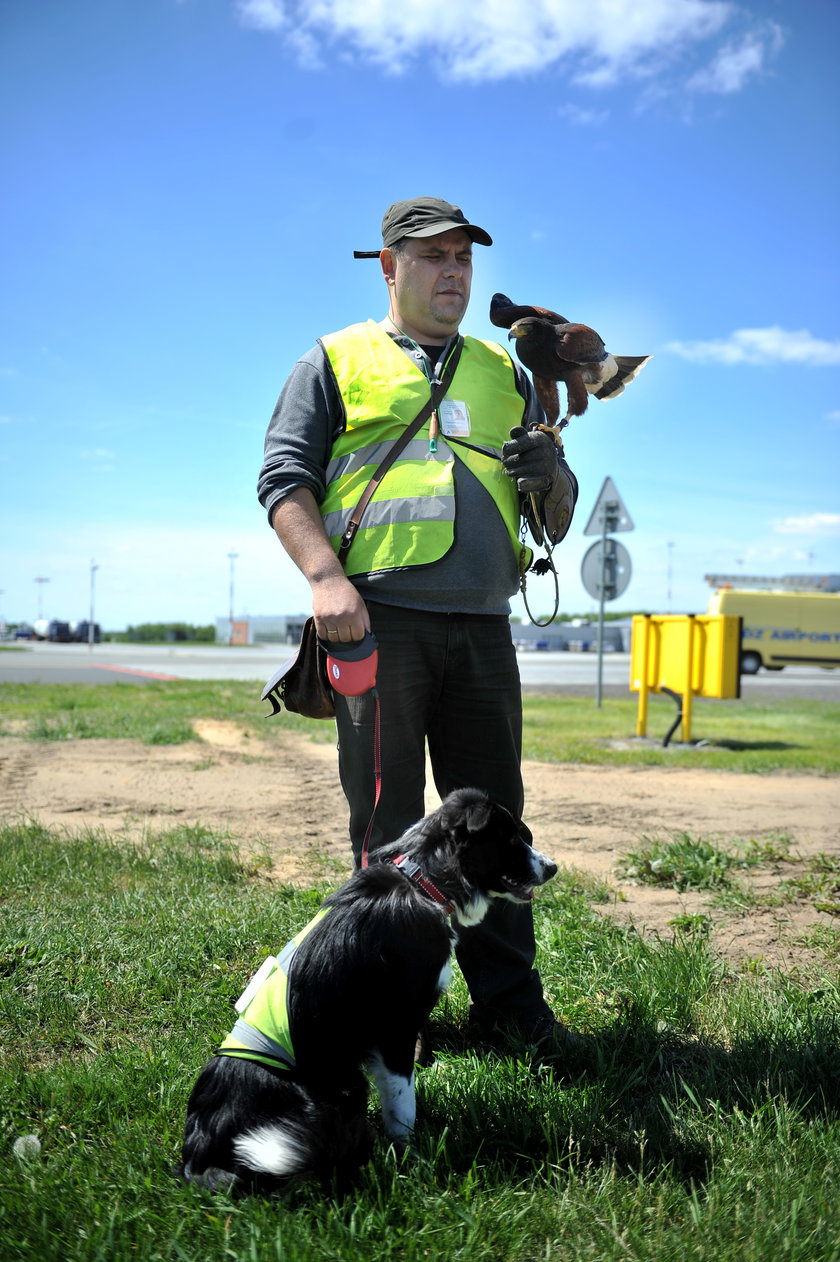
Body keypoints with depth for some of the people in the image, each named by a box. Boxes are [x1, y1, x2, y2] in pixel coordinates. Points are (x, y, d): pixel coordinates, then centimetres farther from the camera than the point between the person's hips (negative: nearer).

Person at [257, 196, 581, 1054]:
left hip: (483, 628, 4)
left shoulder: (503, 372, 23)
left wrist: (551, 476, -2)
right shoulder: (337, 362, 12)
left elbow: (557, 516, 24)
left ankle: (508, 999, 14)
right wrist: (326, 576, -15)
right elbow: (284, 476, 1)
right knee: (387, 826, 1)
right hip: (379, 620, -3)